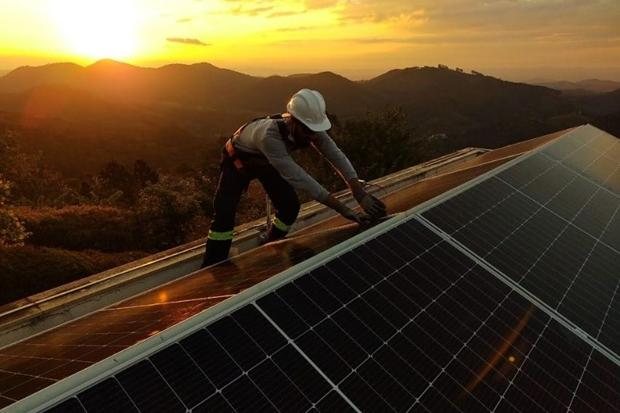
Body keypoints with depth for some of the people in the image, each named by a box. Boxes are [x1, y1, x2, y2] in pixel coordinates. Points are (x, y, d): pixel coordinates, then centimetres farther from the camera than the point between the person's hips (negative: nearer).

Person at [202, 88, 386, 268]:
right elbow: (298, 177, -47)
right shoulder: (270, 135, -46)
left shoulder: (310, 127, -29)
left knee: (290, 207, -4)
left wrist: (362, 195, -35)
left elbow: (336, 156, -26)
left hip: (266, 161, 6)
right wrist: (343, 209, -47)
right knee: (224, 212, -19)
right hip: (238, 160, -5)